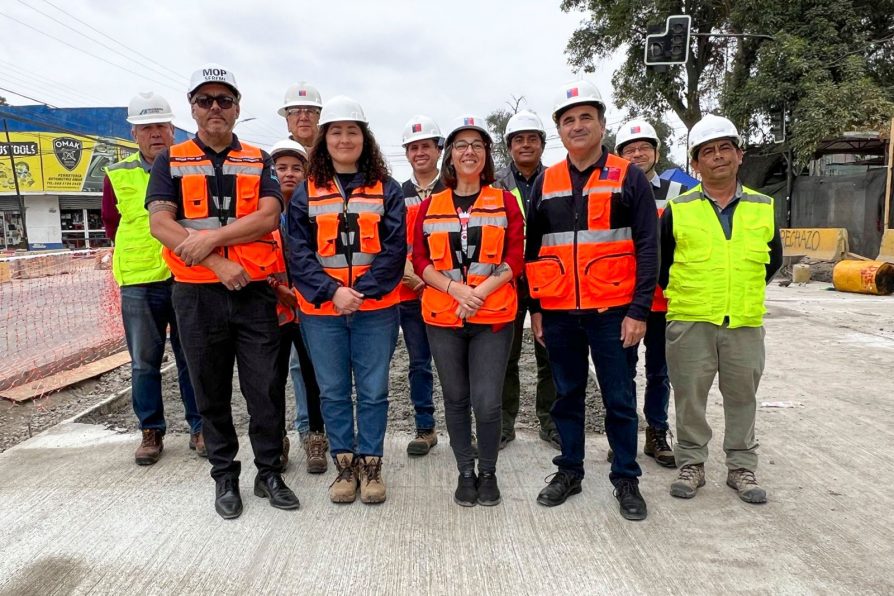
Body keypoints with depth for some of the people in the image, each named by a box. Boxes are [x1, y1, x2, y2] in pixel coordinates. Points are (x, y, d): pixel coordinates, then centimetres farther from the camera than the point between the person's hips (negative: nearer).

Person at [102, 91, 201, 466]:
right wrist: (135, 259, 12)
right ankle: (151, 432, 22)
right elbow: (111, 222, 17)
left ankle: (199, 428, 18)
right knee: (144, 362, 8)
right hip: (139, 284, 2)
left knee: (192, 359, 6)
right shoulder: (118, 176, 6)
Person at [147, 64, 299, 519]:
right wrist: (219, 263, -16)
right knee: (212, 392, 10)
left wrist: (210, 237, -18)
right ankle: (225, 476, 25)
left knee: (265, 388, 3)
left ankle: (269, 472, 20)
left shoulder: (258, 162, 9)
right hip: (197, 294, 0)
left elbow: (269, 216, -8)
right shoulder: (170, 162, 6)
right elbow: (160, 224, -7)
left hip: (254, 292, 0)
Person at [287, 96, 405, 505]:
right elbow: (299, 252, 0)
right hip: (321, 309, 1)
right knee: (333, 392, 9)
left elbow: (395, 249, -4)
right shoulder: (306, 192, 7)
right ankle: (344, 466, 25)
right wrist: (331, 290, -14)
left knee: (373, 391, 6)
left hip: (376, 309, -1)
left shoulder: (386, 190, 5)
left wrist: (363, 290, -15)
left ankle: (370, 464, 23)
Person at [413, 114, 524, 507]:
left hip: (493, 316, -2)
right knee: (455, 399, 10)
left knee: (487, 402, -4)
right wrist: (455, 289, -14)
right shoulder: (430, 206, 10)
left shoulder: (505, 202, 6)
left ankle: (488, 472, 20)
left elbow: (515, 258, -2)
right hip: (442, 317, 2)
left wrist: (481, 292, -16)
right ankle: (465, 472, 28)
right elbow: (420, 261, 3)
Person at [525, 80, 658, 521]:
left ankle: (626, 479, 22)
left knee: (619, 399, 6)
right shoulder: (545, 184, 9)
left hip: (612, 311, -3)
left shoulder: (628, 177, 0)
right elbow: (532, 250, 12)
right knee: (567, 395, 13)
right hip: (558, 313, 3)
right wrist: (535, 309, 7)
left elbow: (647, 248, -3)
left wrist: (639, 310, -9)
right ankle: (569, 471, 28)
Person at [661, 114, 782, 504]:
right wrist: (681, 296, 6)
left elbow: (773, 259, 18)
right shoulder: (678, 209, 0)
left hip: (746, 324, 2)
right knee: (689, 397, 6)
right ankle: (691, 465, 22)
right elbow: (659, 261, 7)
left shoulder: (763, 207, 6)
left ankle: (742, 468, 27)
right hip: (689, 323, -2)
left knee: (742, 397, 11)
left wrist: (746, 291, 13)